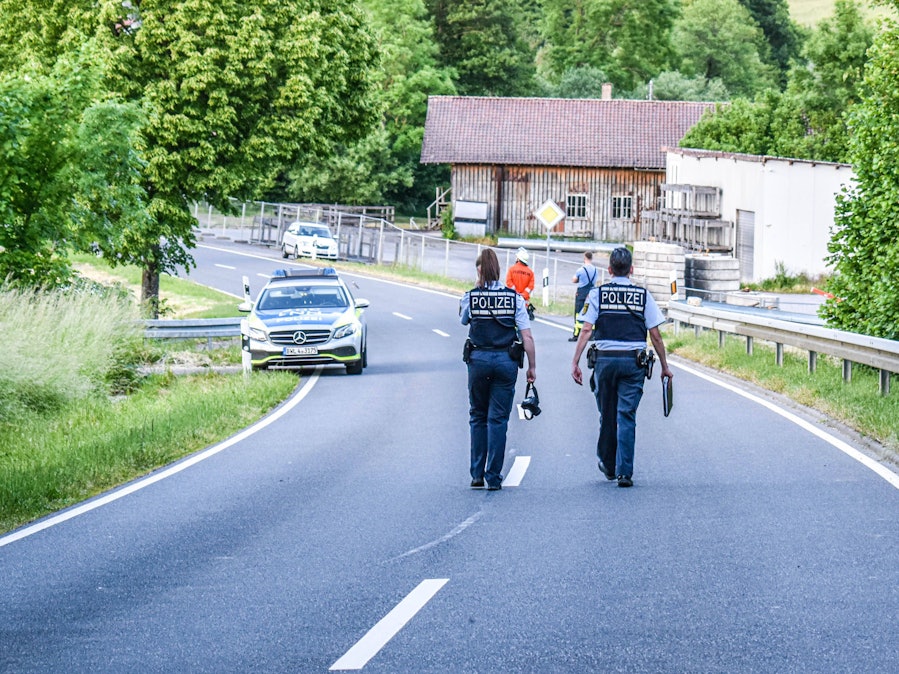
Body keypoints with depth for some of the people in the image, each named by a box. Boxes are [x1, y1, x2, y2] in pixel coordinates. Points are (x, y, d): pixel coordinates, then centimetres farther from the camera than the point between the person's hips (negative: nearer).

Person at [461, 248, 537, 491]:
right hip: (506, 361, 0)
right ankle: (493, 478, 1)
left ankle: (477, 475, 13)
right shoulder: (515, 298, -2)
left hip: (478, 360, 0)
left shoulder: (471, 297, -3)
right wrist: (532, 367, 3)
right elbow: (527, 337, -5)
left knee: (478, 417, 15)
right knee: (498, 419, 4)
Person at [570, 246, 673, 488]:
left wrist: (575, 362, -4)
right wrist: (664, 366, 11)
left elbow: (586, 330, -5)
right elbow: (655, 336, 3)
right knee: (627, 416, 0)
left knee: (607, 414, 15)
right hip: (634, 361, -1)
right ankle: (624, 472, -6)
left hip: (605, 359, 1)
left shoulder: (597, 294, 2)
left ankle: (608, 464, 29)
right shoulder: (643, 296, 3)